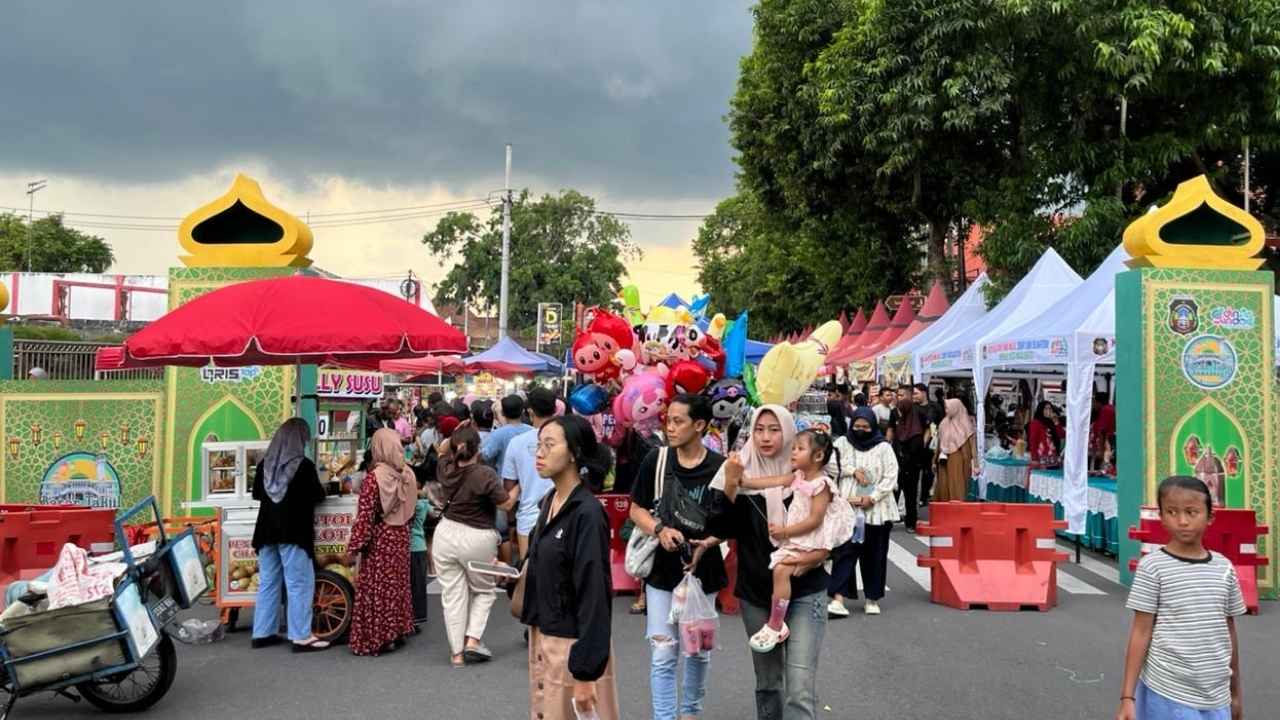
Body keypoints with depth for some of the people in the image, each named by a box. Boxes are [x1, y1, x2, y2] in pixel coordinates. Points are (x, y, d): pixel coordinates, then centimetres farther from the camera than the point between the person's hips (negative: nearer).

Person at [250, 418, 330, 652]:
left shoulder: (264, 464, 5)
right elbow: (318, 495, -6)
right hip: (294, 531, -6)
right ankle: (301, 637, -1)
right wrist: (320, 489, 15)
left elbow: (257, 494, 18)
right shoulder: (304, 465, -13)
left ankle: (262, 633, 18)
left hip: (267, 531, 6)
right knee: (299, 584, -2)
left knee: (268, 583, 13)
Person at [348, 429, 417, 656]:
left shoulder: (374, 478, -18)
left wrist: (355, 545, -11)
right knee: (399, 582, 16)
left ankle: (379, 638, 6)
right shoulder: (408, 474, 0)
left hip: (380, 539, -6)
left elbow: (365, 516, -17)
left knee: (377, 587, 3)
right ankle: (398, 632, 24)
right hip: (401, 536, 6)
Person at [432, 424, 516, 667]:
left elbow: (442, 448, 22)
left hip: (446, 534, 4)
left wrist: (456, 434, 8)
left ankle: (457, 652, 13)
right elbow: (506, 504, -13)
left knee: (452, 594, 9)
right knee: (483, 591, 17)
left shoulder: (446, 469, -1)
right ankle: (473, 640, 4)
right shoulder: (485, 474, -19)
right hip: (477, 539, -4)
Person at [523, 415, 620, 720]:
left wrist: (585, 674, -22)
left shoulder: (587, 512, -19)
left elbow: (593, 593, -21)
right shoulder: (550, 501, 5)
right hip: (542, 634, 8)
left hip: (574, 643, -8)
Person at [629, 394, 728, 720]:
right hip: (661, 570, 0)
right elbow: (636, 510, 0)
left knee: (698, 651, 17)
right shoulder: (656, 459, -8)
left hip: (703, 571, 1)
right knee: (663, 655, 0)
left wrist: (708, 543, -18)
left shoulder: (720, 467, -11)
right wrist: (660, 529, -19)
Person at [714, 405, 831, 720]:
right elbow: (726, 528, -7)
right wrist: (730, 485, -19)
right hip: (756, 591, 2)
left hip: (805, 590, -2)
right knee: (767, 681, 16)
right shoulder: (741, 471, -1)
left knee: (800, 688, -11)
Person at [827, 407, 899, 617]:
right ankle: (838, 598, -12)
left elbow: (891, 477, -2)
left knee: (874, 555, 7)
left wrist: (872, 498, -12)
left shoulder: (884, 447, 4)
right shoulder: (842, 444, 8)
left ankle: (872, 598, 18)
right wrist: (853, 470, -11)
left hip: (877, 510, 0)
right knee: (844, 551, -7)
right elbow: (829, 465, -2)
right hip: (848, 507, 0)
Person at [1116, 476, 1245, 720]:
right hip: (1168, 693, -4)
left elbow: (1229, 631, 12)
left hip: (1216, 695, 4)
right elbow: (1141, 632, -7)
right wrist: (1127, 696, -9)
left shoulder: (1224, 568, 3)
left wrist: (1235, 692, 17)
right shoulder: (1152, 567, -9)